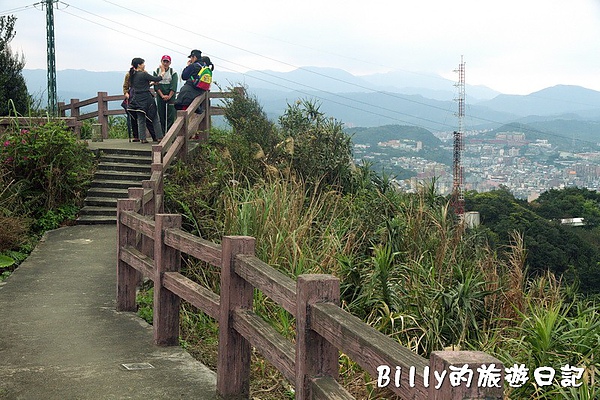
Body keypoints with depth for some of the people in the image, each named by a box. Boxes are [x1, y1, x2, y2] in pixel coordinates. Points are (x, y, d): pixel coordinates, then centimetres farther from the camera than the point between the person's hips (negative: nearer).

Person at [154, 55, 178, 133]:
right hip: (160, 96, 2)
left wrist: (169, 96, -15)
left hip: (170, 96, -1)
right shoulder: (157, 71, 6)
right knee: (161, 115, 3)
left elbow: (174, 86, -5)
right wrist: (162, 95, -11)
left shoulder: (173, 72, 3)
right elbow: (156, 85, 0)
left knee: (170, 115, -6)